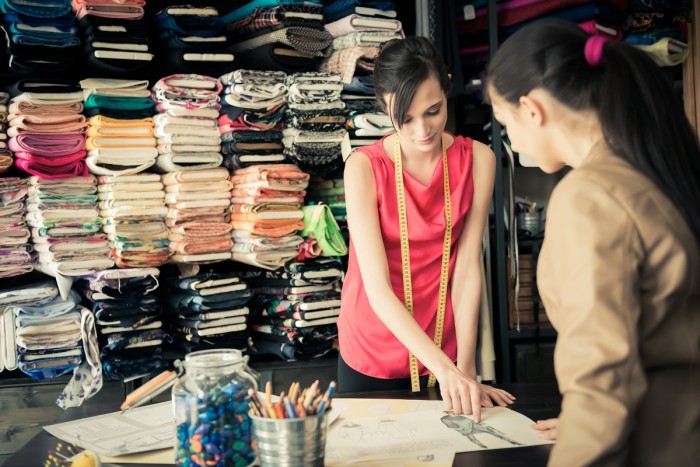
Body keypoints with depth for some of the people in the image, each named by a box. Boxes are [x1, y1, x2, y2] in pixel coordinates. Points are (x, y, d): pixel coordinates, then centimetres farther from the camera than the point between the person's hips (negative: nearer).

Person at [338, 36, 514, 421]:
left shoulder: (477, 160, -10)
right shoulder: (364, 168, -17)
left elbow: (467, 269, -11)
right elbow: (377, 288, -23)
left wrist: (465, 368, -17)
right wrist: (444, 368, -32)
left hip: (447, 349, 2)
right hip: (372, 357, -1)